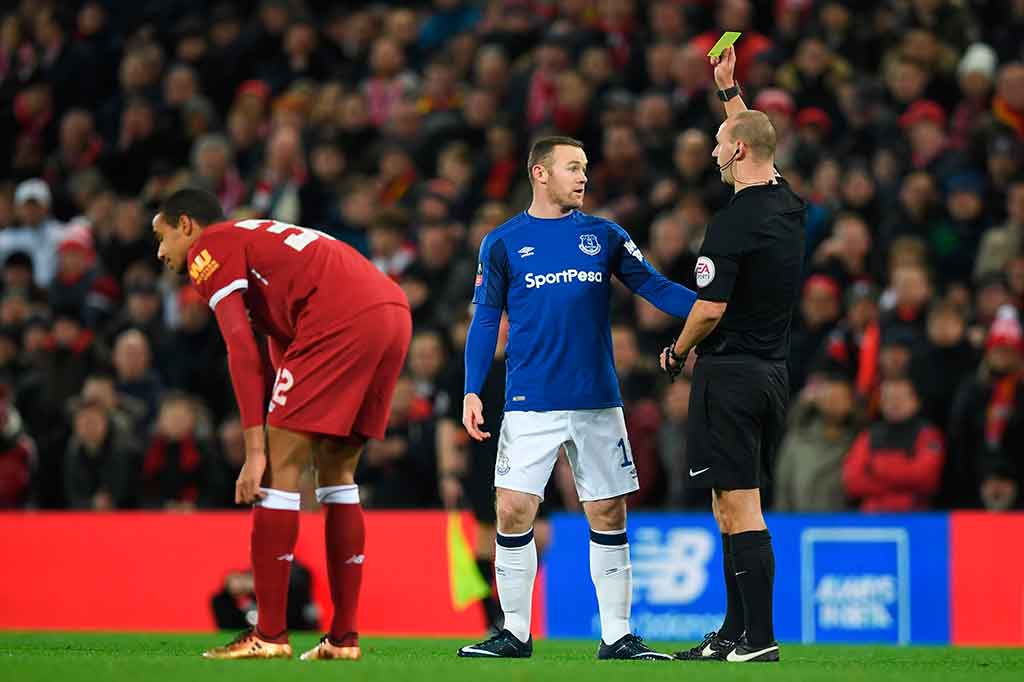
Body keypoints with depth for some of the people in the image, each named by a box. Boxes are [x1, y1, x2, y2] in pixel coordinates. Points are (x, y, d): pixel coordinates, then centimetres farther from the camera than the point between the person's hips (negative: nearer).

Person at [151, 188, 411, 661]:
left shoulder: (208, 249, 8)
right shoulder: (257, 237, 35)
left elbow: (242, 350, -4)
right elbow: (284, 352, 35)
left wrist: (256, 450, -8)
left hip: (341, 320, -9)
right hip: (394, 311, 9)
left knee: (281, 466, -3)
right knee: (336, 472, 16)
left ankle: (269, 635, -4)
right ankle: (344, 636, 13)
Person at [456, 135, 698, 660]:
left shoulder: (604, 236, 9)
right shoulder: (502, 243, 4)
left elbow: (655, 287, 4)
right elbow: (485, 321, 6)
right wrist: (472, 391, -3)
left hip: (598, 401, 2)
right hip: (530, 404, -2)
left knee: (609, 516, 1)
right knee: (514, 511, -7)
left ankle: (617, 636, 9)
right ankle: (515, 633, 5)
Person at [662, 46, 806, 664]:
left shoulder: (734, 223, -16)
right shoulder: (789, 206, 8)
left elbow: (711, 309, -18)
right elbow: (757, 140, 29)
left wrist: (677, 353, 0)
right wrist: (730, 90, 39)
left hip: (731, 374, -9)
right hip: (774, 374, 9)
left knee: (740, 510, -8)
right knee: (733, 508, 13)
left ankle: (760, 638, -11)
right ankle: (736, 635, 14)